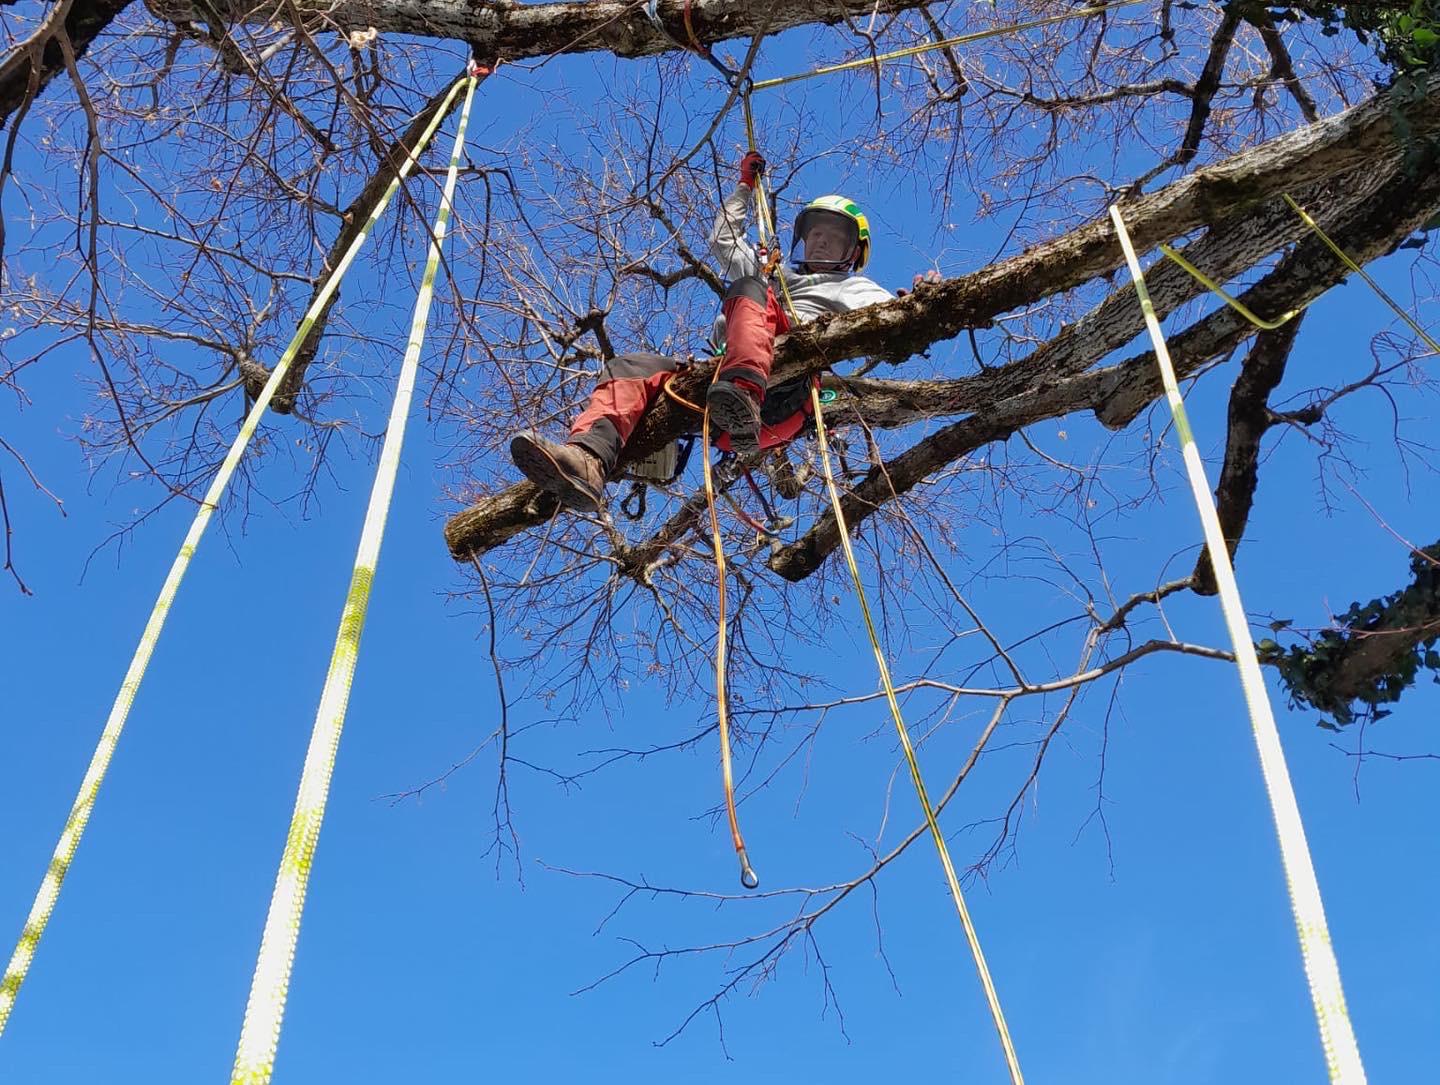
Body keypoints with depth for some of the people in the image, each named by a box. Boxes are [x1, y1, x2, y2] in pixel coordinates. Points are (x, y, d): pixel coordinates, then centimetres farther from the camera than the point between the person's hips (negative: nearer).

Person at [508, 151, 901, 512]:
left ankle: (743, 397, -59)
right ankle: (587, 459, -46)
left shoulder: (854, 288, 29)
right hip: (720, 375, 6)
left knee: (749, 290, -30)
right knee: (627, 368, -16)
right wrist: (746, 185, 50)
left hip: (787, 385, -5)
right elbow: (724, 240, 48)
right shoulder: (774, 275, 46)